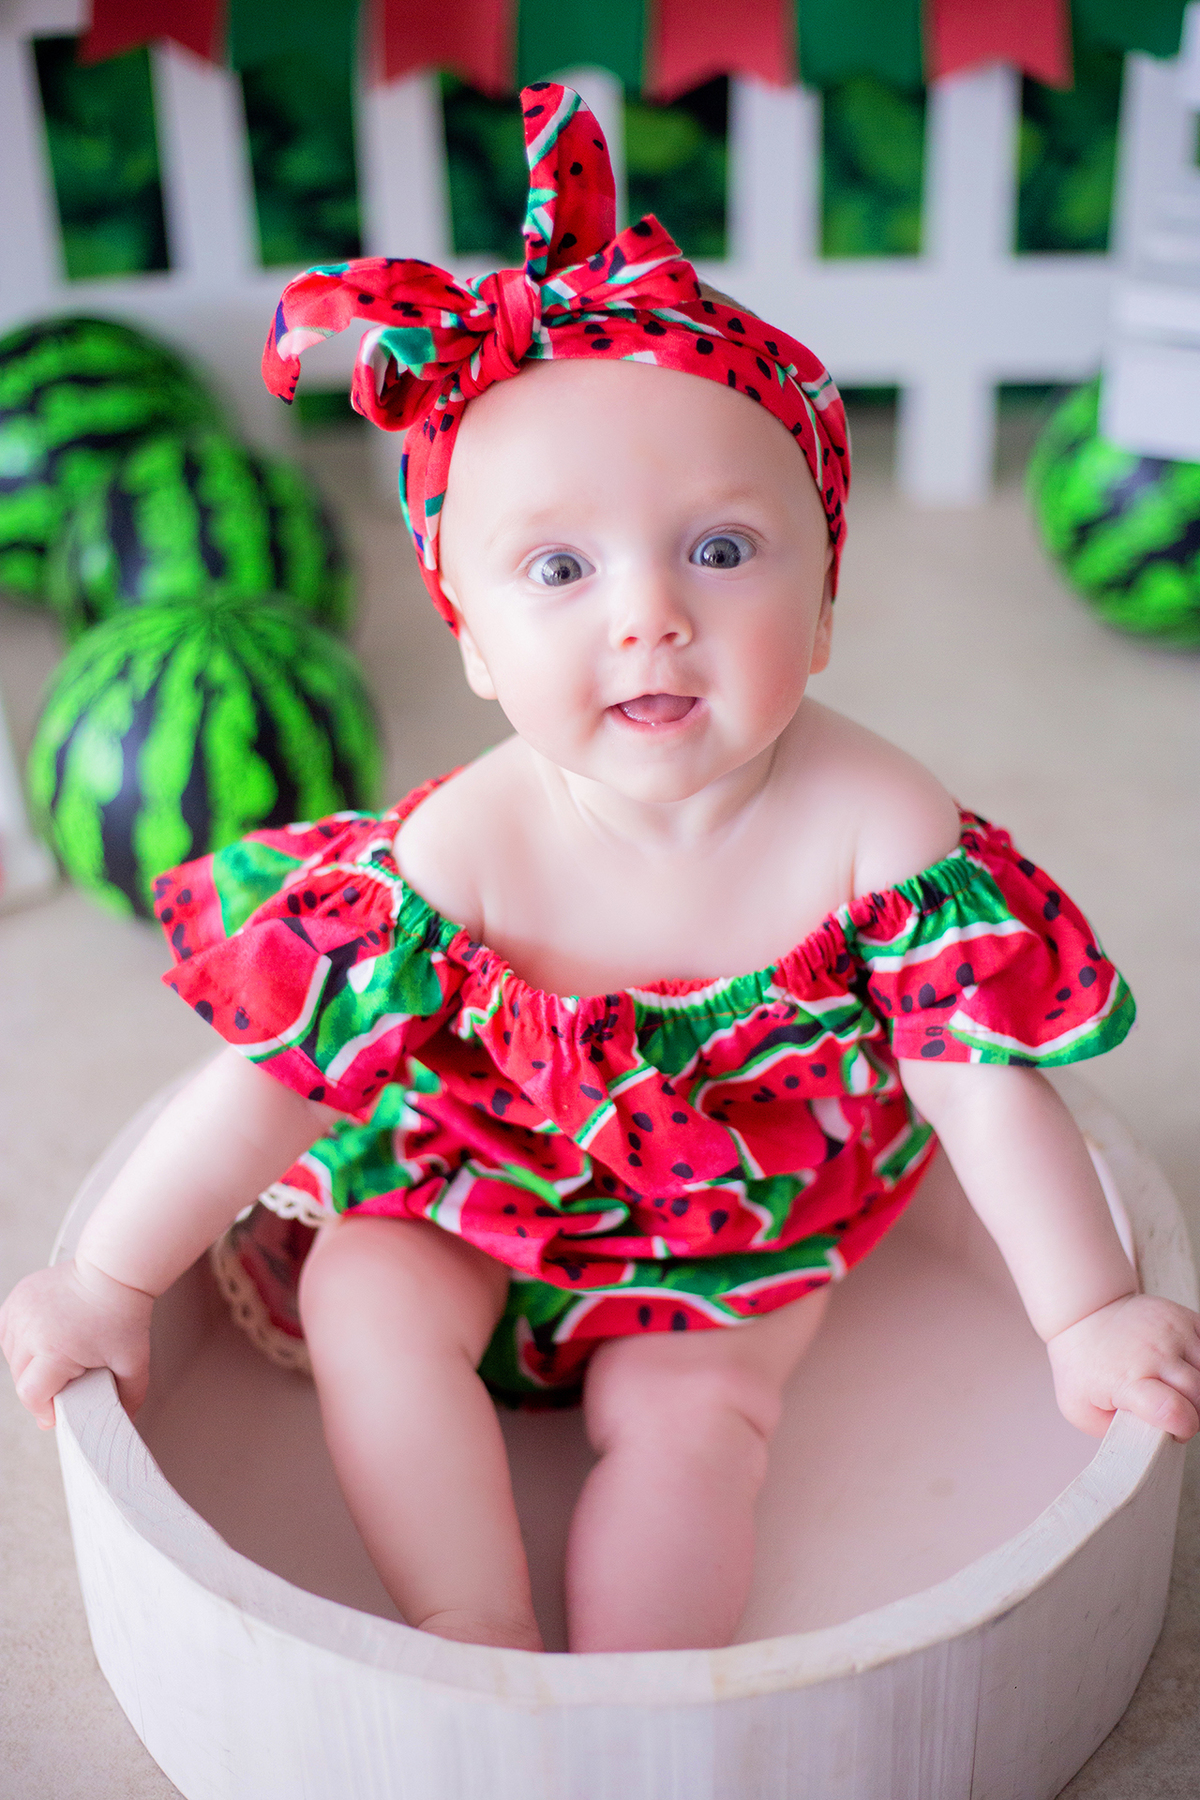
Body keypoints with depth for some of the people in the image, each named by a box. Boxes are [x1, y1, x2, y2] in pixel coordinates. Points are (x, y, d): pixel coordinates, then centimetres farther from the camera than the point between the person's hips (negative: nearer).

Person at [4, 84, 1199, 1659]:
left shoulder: (875, 834, -27)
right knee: (365, 1301, -19)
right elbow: (277, 1077, -20)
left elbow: (985, 1087, -18)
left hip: (739, 1225, 0)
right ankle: (477, 1627, -8)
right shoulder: (459, 854, -27)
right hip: (480, 1181, 1)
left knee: (685, 1416, -20)